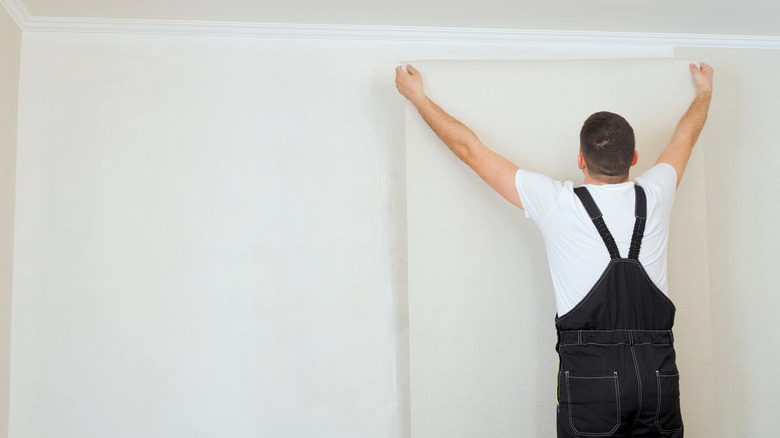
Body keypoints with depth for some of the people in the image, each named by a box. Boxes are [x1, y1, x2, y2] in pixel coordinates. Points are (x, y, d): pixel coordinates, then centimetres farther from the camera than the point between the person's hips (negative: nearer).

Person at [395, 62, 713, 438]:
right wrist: (704, 90, 47)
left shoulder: (558, 204, -5)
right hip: (659, 374, 4)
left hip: (591, 373, -3)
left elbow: (469, 149, 5)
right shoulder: (654, 197, 5)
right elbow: (684, 138, 27)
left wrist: (416, 95, 17)